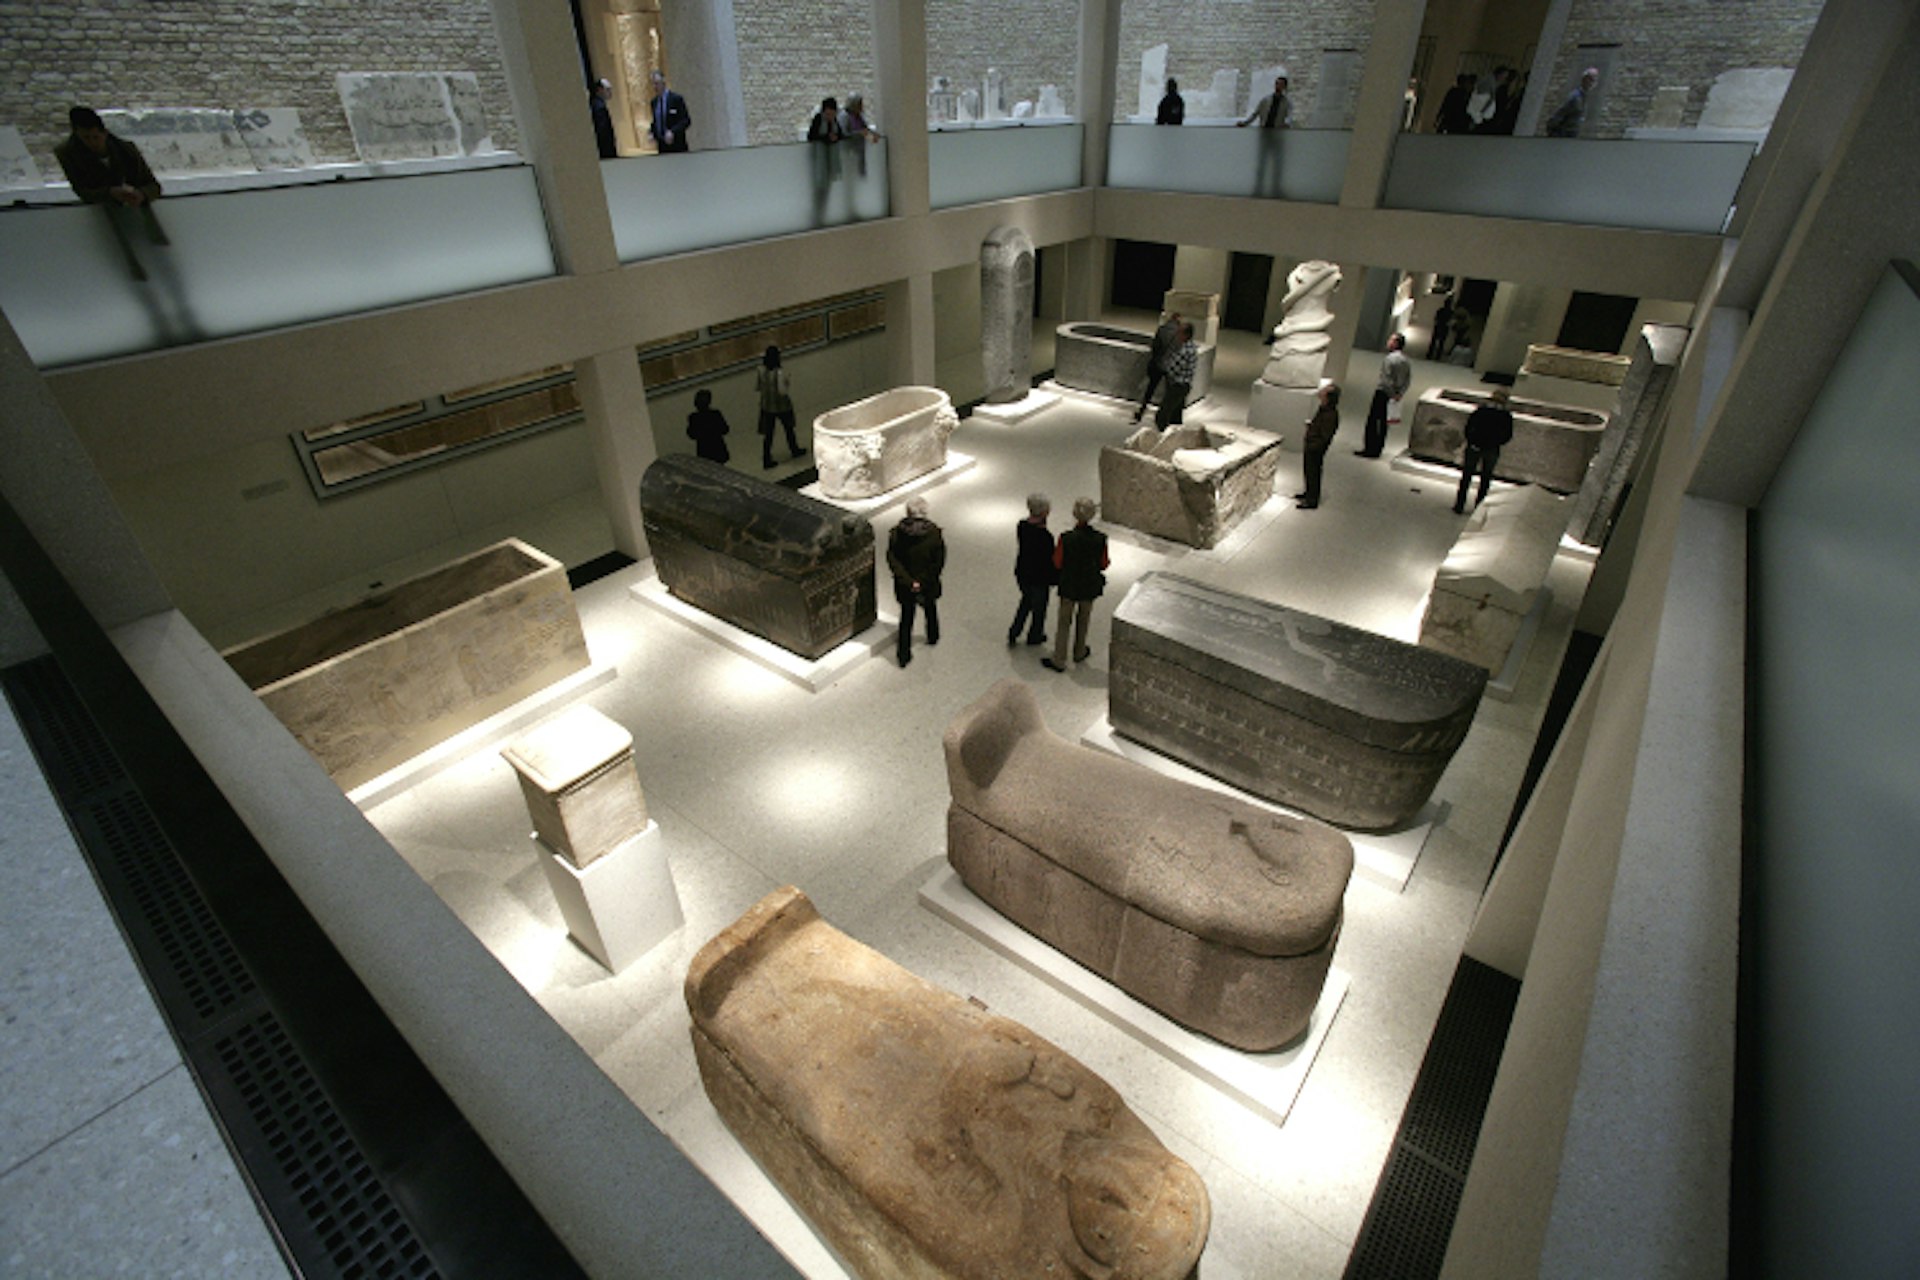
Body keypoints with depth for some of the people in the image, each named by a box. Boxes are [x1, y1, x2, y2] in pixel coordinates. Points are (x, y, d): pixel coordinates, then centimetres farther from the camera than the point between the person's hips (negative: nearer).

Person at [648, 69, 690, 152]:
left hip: (677, 146, -4)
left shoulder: (677, 99, -5)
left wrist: (672, 132, -20)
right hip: (662, 146, 4)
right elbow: (656, 122, 20)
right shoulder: (653, 102, 12)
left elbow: (686, 121, -8)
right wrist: (651, 131, -2)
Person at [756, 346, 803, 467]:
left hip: (767, 406, 4)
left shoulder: (761, 370, -8)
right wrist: (789, 386, -9)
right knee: (789, 428, 23)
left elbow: (756, 386, 2)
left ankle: (766, 460, 13)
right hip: (782, 407, -4)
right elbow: (782, 391, -28)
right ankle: (795, 450, 44)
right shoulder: (780, 372, -26)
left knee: (767, 434, 11)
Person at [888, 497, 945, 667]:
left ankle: (904, 656, 21)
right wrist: (924, 582, -7)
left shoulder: (896, 533, -16)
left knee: (906, 617, 16)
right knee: (931, 610, 28)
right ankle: (933, 638, 53)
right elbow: (939, 563, -16)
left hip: (905, 585, 0)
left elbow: (892, 560, -15)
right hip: (929, 585, 0)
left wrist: (909, 582, -14)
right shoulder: (934, 533, -19)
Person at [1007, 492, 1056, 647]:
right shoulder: (1045, 536, -31)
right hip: (1039, 578, -6)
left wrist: (1041, 522, -5)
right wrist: (1053, 578, -3)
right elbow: (1050, 560, -21)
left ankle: (1013, 633, 34)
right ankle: (1034, 637, 39)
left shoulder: (1021, 526, -12)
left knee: (1026, 601, 29)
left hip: (1022, 574, 6)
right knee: (1039, 608, 18)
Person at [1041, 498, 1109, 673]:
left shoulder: (1066, 538, -23)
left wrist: (1055, 549, 5)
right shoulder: (1100, 539, -17)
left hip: (1069, 586, -2)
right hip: (1090, 586, 2)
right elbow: (1104, 564, -6)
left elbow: (1058, 563, -12)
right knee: (1083, 619, 24)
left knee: (1064, 622, 13)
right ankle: (1080, 652, 42)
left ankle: (1059, 661, 20)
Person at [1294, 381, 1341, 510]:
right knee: (1308, 471, 25)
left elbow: (1324, 438, -26)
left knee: (1313, 473, 5)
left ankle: (1312, 501, 19)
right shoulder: (1324, 408, 0)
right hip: (1310, 447, 9)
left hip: (1315, 450, -9)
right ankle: (1309, 493, 44)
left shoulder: (1330, 415, -28)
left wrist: (1309, 447, -24)